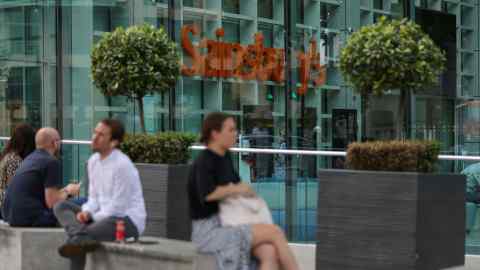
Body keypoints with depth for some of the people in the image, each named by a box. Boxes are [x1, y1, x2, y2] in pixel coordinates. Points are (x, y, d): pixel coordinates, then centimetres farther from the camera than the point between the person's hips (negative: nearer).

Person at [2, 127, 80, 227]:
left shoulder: (30, 158, 16)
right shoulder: (52, 162, -10)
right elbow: (52, 203, -14)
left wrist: (65, 190, 28)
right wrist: (67, 192, 4)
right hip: (30, 219, -9)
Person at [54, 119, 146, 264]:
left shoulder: (122, 165, -19)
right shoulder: (93, 160, 7)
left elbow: (117, 208, -18)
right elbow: (94, 198, 13)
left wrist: (91, 218, -12)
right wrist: (86, 212, -9)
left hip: (128, 220, -10)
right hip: (103, 217, 10)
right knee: (61, 206, -11)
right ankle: (80, 237, -35)